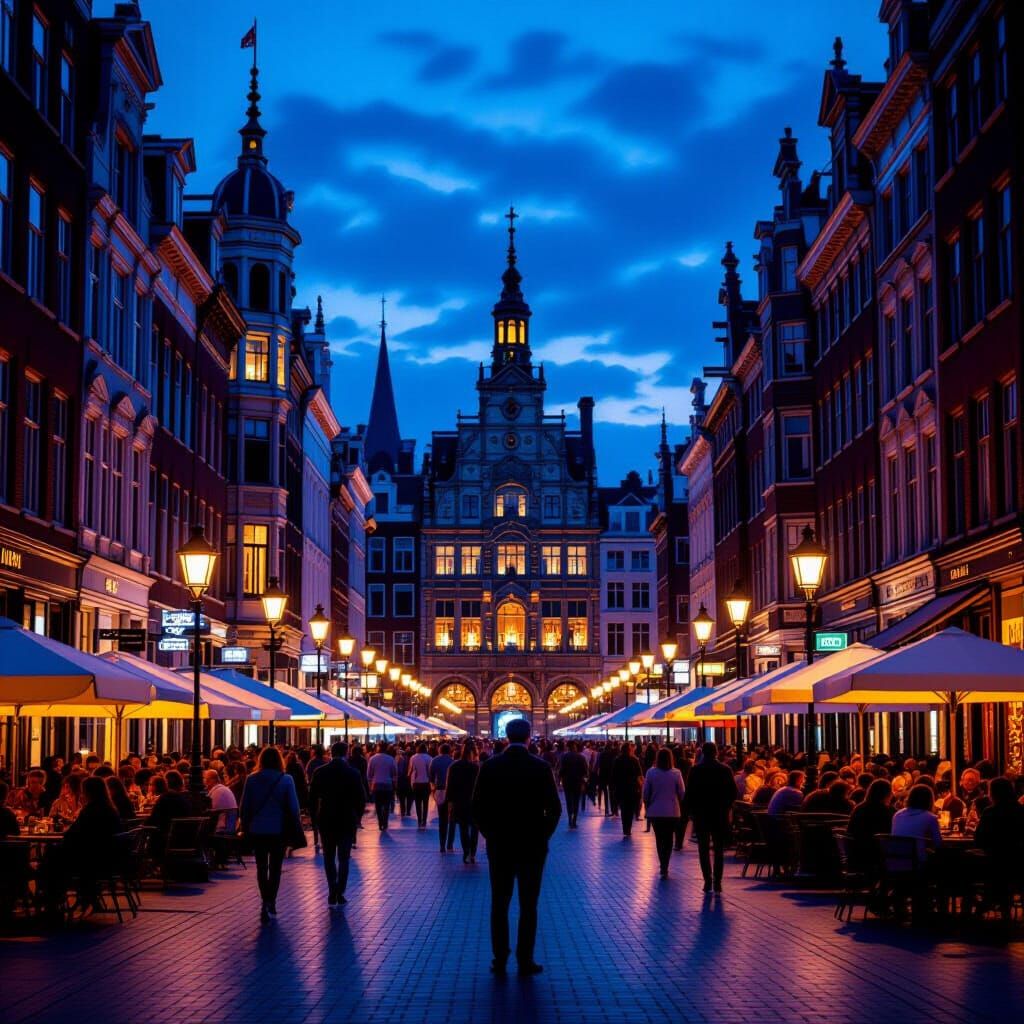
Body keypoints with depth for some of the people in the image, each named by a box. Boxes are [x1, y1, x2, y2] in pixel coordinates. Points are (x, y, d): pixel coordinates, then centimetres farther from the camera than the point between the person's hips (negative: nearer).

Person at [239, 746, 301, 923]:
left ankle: (266, 904, 17)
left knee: (261, 868, 15)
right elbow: (293, 808, -6)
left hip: (257, 830, 1)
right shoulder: (286, 780, -8)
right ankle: (270, 904, -5)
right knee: (275, 868, 7)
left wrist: (245, 827, 11)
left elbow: (244, 808, -1)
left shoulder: (252, 780, -4)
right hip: (278, 830, -1)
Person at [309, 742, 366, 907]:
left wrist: (314, 818, 8)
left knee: (329, 858, 12)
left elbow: (312, 797, -2)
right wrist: (357, 817, 8)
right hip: (347, 821, -1)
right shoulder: (353, 773, -7)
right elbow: (361, 799, -5)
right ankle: (340, 894, 2)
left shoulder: (319, 772, -4)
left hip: (326, 820, 1)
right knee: (344, 858, 7)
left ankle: (332, 893, 4)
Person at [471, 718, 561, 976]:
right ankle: (525, 962, 5)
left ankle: (499, 960, 9)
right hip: (532, 846, -1)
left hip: (498, 846, 1)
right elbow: (554, 808, -7)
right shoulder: (541, 768, -8)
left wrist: (490, 834, 9)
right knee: (528, 906, 5)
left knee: (499, 905, 9)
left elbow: (478, 807, -2)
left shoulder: (489, 766, -4)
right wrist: (543, 835, 6)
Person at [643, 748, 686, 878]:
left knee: (659, 839, 14)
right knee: (669, 839, 9)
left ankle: (663, 867, 15)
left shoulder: (650, 772, -7)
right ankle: (665, 868, 0)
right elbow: (682, 793, -4)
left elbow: (646, 793, -1)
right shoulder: (676, 773, -9)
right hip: (672, 812, 0)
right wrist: (680, 808, 12)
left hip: (655, 811, 0)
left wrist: (647, 807, 13)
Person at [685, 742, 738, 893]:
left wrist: (691, 811, 4)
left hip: (701, 814, -1)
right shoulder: (725, 770, -3)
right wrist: (726, 806, 13)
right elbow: (733, 792, -1)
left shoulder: (695, 770, -6)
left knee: (704, 849, 5)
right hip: (720, 814, 1)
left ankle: (708, 880, -2)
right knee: (719, 849, 8)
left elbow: (689, 793, -7)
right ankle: (717, 882, 2)